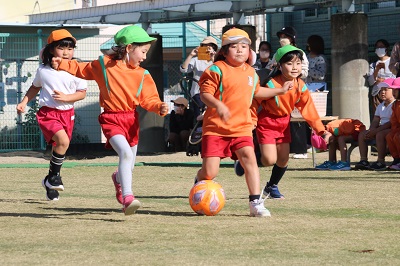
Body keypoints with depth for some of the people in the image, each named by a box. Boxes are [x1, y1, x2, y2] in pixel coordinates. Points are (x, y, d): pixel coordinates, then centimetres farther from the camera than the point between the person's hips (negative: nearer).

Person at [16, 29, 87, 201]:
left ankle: (50, 184, 27)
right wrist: (24, 102, 9)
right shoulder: (43, 70, 1)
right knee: (63, 140, -25)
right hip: (48, 113, -2)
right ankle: (54, 176, -8)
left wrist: (66, 98, -16)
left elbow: (82, 93, 0)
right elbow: (35, 87, 18)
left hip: (67, 114, 2)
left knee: (58, 147, 9)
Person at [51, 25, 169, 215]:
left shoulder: (143, 75, 4)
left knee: (129, 166, 15)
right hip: (111, 119, -5)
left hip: (132, 120, 5)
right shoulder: (103, 65, -2)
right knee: (125, 153, -29)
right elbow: (81, 70, 12)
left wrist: (159, 107, -20)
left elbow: (148, 99, 0)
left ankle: (118, 179, 54)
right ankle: (127, 198, -35)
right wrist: (61, 64, 3)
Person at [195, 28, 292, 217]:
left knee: (249, 157, -20)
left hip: (241, 127, 4)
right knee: (209, 173, -7)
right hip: (215, 128, -4)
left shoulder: (251, 72, 13)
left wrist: (279, 91, 33)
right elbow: (205, 93, -16)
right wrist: (217, 105, -34)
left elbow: (256, 91, 33)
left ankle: (255, 203, -17)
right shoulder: (217, 70, -8)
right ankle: (198, 182, 31)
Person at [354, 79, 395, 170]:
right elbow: (375, 121, 13)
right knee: (362, 134, -4)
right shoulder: (380, 106, 19)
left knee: (380, 134, -38)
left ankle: (381, 162, -35)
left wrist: (376, 130, -24)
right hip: (382, 129, 9)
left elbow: (392, 122, -20)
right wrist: (371, 130, -10)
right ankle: (363, 160, -14)